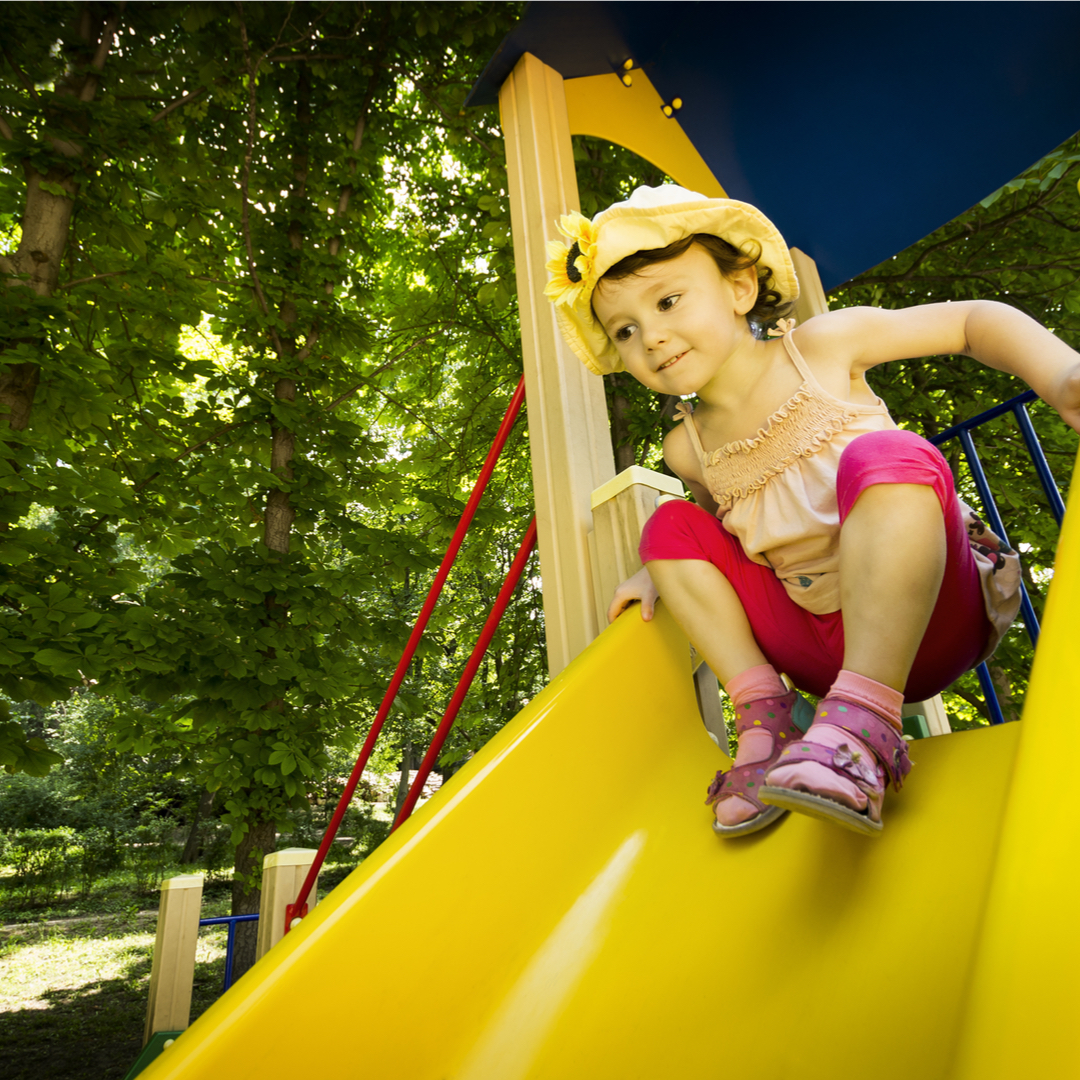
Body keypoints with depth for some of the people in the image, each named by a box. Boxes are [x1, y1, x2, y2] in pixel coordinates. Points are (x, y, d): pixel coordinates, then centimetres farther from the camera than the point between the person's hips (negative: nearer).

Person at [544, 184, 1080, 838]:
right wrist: (663, 571, 9)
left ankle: (861, 723, -35)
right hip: (822, 651, 4)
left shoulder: (823, 348, -5)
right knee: (673, 524, -2)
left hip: (931, 619, -4)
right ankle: (764, 716, -9)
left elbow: (973, 320, 0)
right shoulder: (688, 451, 4)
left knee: (886, 455, -31)